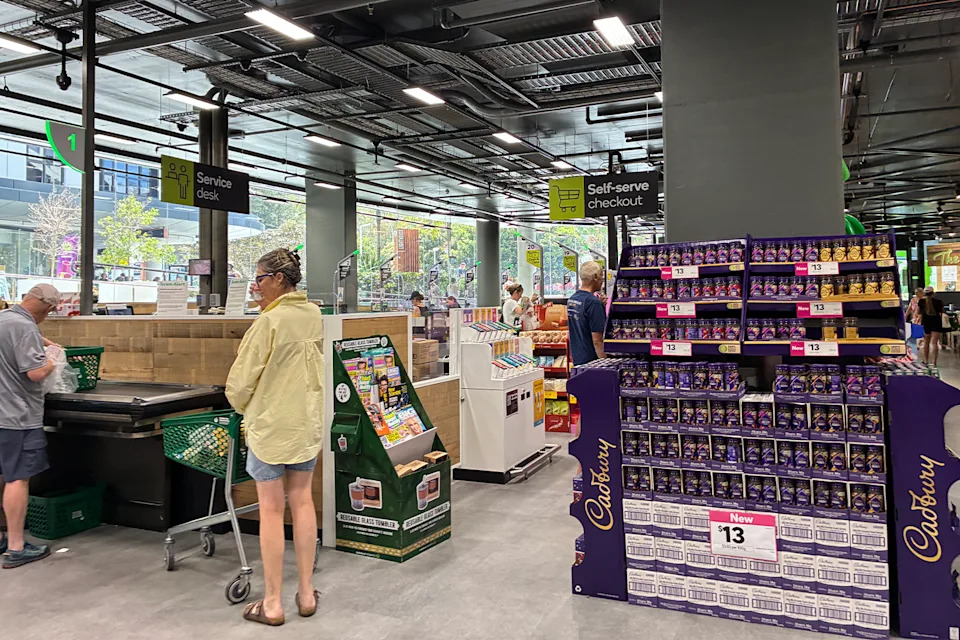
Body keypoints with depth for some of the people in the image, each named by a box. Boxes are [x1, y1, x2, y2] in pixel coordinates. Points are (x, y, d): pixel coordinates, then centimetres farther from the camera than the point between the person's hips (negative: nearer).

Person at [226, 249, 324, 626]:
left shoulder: (269, 322, -18)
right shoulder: (314, 316, 3)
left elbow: (240, 382, -13)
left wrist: (243, 407, 6)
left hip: (270, 424, -6)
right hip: (308, 421, 7)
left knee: (271, 509, 3)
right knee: (302, 500, 14)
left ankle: (272, 604, 14)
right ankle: (307, 594, 23)